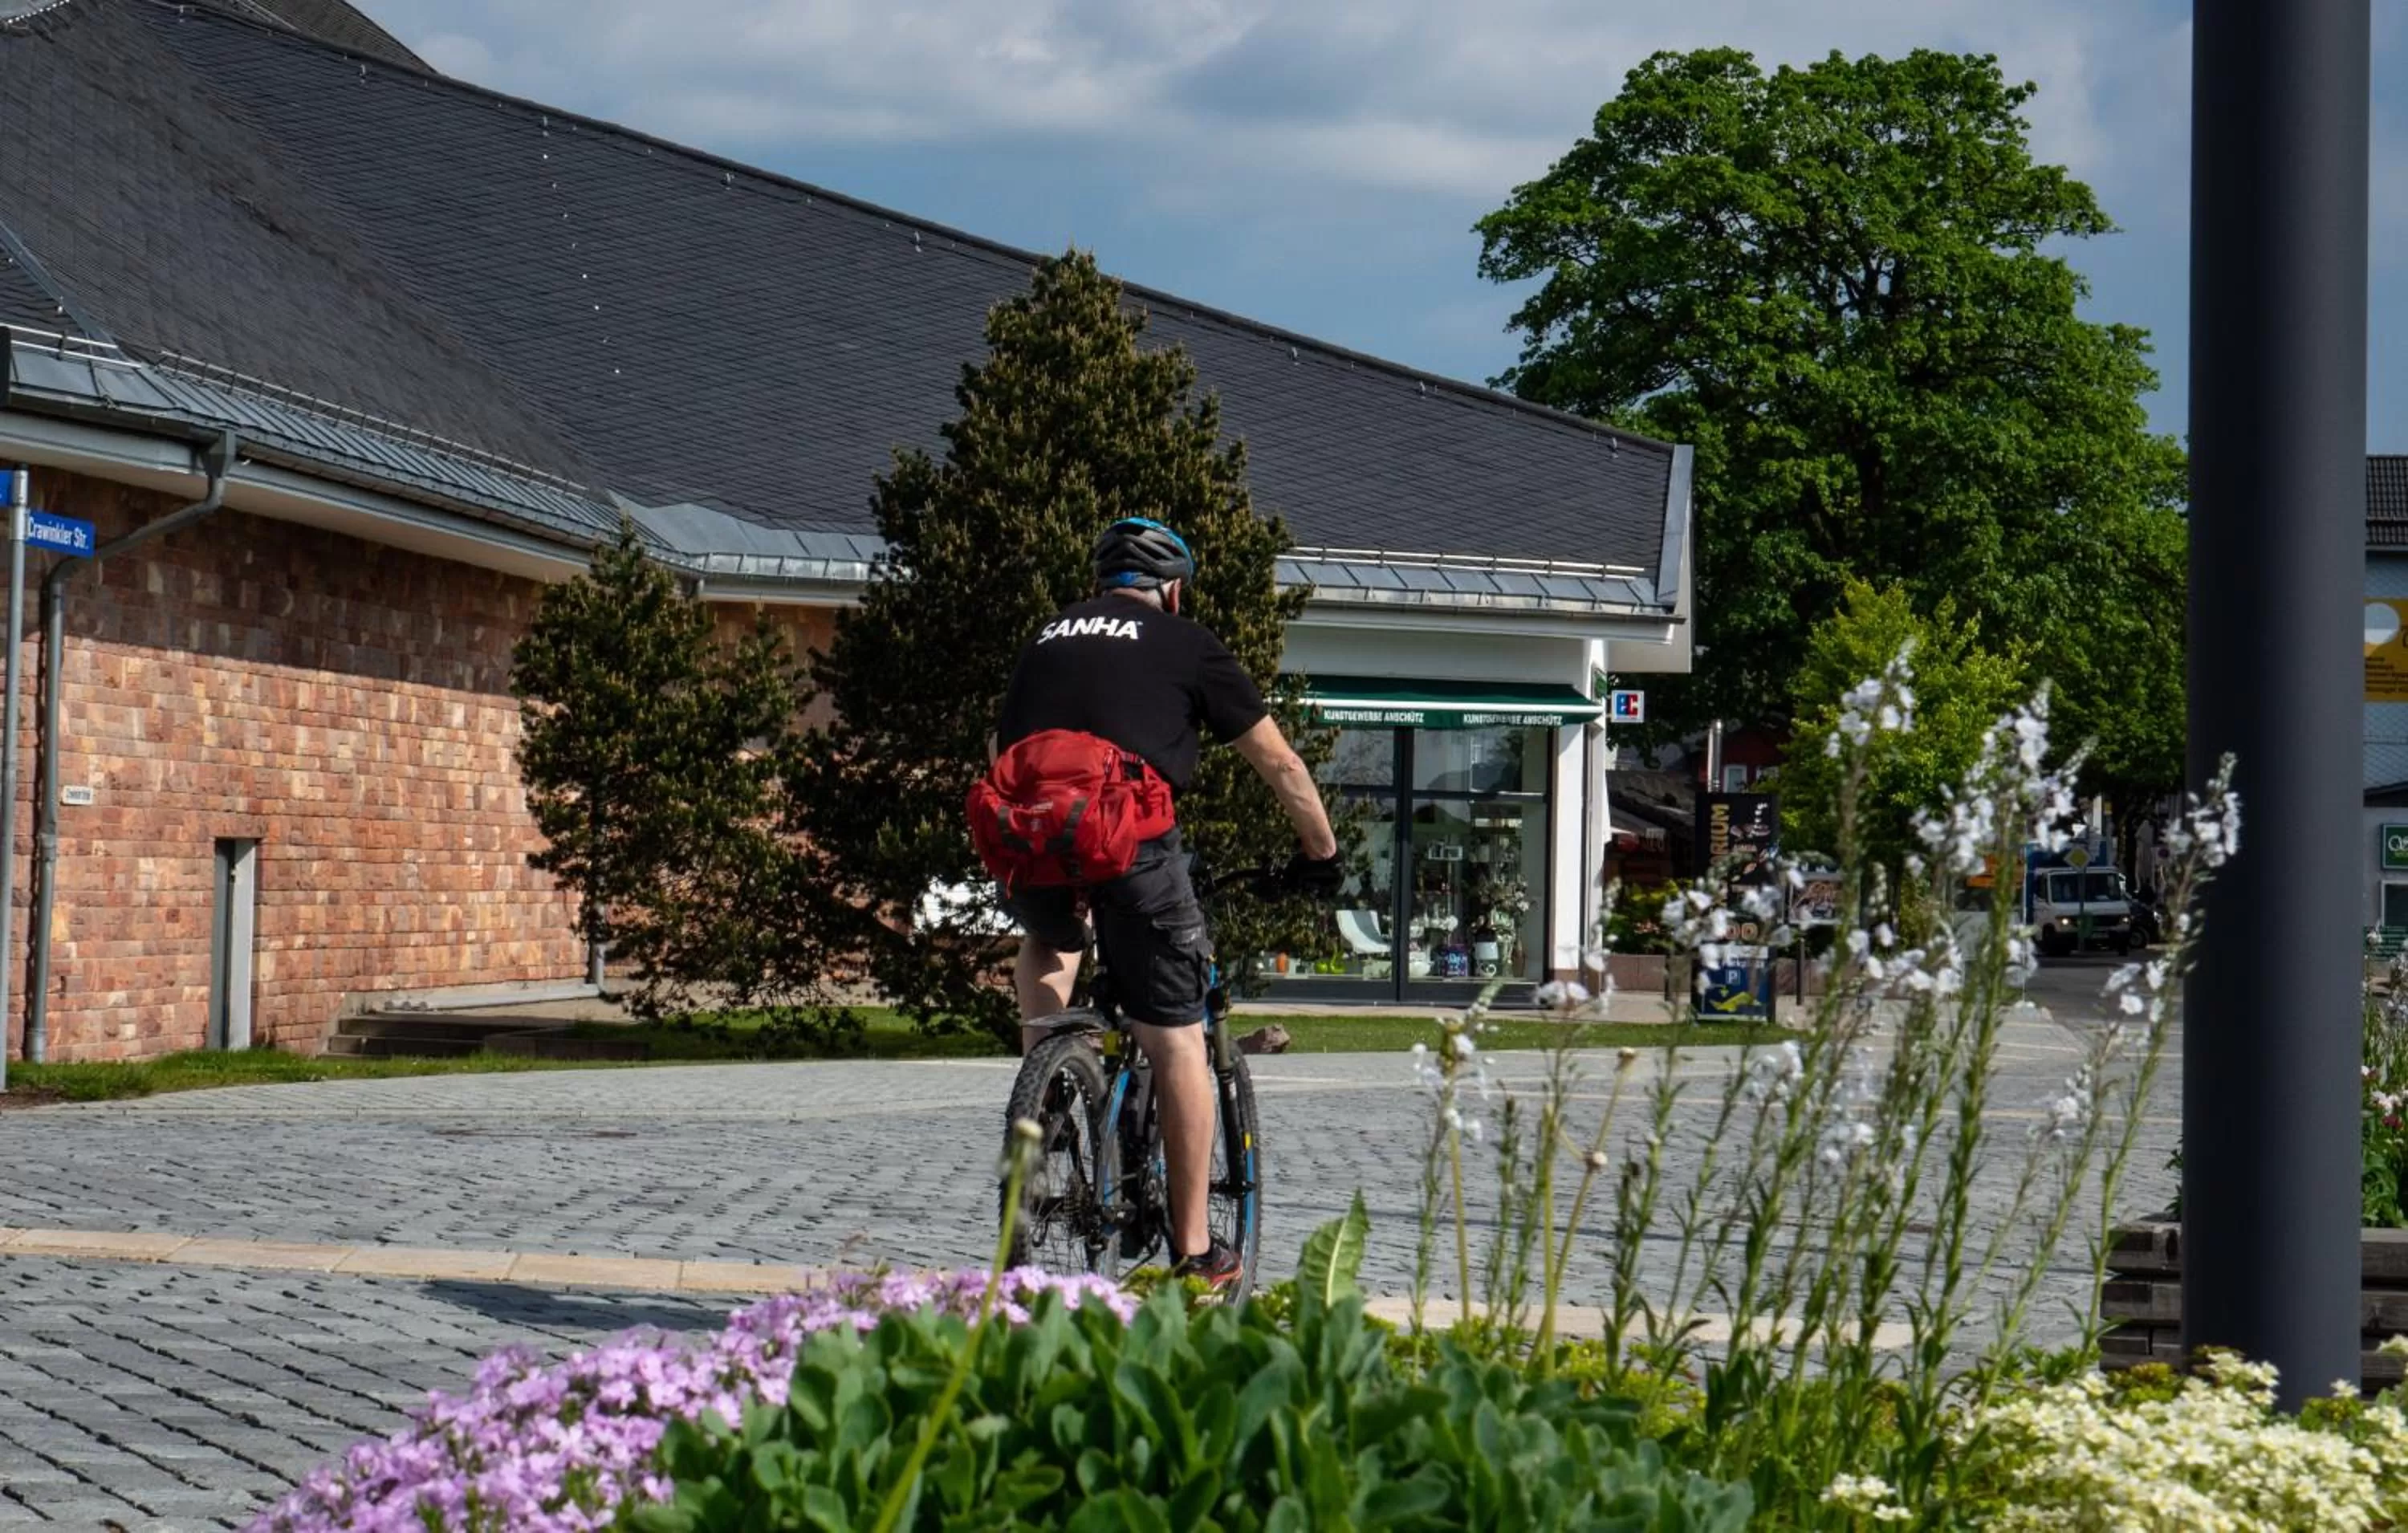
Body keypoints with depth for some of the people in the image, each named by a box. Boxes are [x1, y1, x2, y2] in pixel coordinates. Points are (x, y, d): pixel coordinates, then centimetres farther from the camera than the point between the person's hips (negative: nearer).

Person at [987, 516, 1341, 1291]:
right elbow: (1278, 762, 20)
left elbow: (999, 754, 32)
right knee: (1176, 1041, 7)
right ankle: (1195, 1249, 10)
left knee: (1047, 938, 38)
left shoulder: (1048, 636, 26)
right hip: (1130, 843, -3)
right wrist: (1321, 850, 34)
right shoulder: (1187, 645, 16)